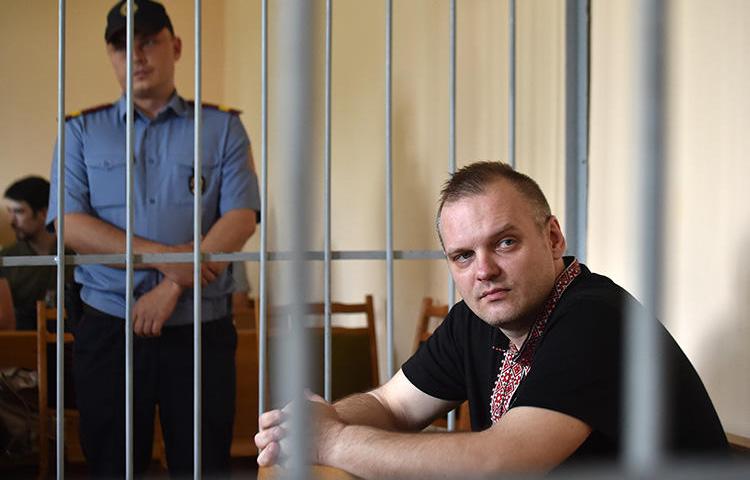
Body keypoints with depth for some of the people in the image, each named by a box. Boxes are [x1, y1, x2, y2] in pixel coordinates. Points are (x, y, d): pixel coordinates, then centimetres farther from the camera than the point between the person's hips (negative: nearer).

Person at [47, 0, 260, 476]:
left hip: (201, 328, -1)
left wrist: (173, 288, -16)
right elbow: (68, 223, -4)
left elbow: (241, 217, -6)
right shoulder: (82, 130, 8)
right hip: (108, 327, 1)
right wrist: (162, 257, -15)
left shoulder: (222, 127, 6)